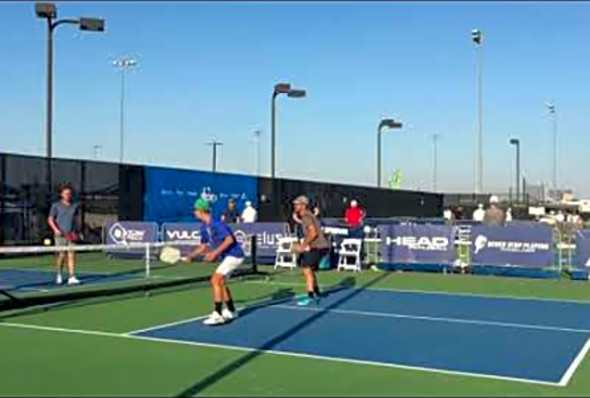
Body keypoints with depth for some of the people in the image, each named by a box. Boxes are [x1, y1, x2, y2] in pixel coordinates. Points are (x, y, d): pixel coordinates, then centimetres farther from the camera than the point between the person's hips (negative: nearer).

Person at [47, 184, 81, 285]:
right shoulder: (56, 206, 1)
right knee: (61, 255, -2)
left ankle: (71, 278, -6)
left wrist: (77, 231, 12)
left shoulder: (75, 206, 11)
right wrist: (55, 229, -14)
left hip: (71, 234, 3)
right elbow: (50, 219, 0)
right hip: (60, 234, -3)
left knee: (71, 255, -5)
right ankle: (59, 275, 20)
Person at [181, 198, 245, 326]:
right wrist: (190, 256, 7)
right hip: (227, 257, 10)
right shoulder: (204, 228, 7)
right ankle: (231, 311, 34)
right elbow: (203, 246, 17)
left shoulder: (216, 224, -21)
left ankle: (217, 315, -17)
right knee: (220, 282, 19)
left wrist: (215, 253, -29)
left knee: (215, 280, -18)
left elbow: (229, 240, -28)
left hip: (234, 255, -10)